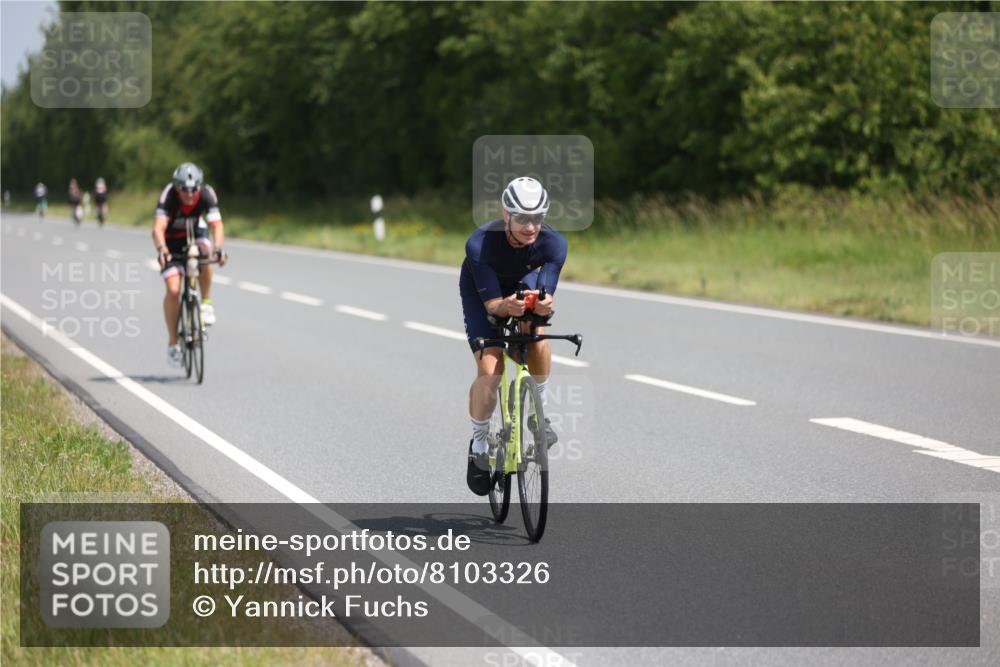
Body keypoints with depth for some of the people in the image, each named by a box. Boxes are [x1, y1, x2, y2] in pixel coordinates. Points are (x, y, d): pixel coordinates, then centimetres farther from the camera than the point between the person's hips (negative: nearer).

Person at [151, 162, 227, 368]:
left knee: (205, 250, -35)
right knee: (173, 290, -16)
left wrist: (218, 249, -54)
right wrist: (162, 250, -61)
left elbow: (216, 224, -36)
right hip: (172, 241, -2)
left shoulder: (207, 194, -27)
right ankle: (173, 343, -2)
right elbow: (158, 228, -43)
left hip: (195, 234, 2)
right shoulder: (169, 195, -32)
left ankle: (206, 303, -16)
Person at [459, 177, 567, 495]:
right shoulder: (479, 244, -38)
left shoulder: (554, 242, -32)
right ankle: (478, 446, 5)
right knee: (490, 368, -16)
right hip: (480, 289, -2)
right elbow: (491, 304, -35)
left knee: (537, 335, -28)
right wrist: (507, 306, -58)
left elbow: (546, 296, -32)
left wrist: (543, 304, -56)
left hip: (524, 281, 2)